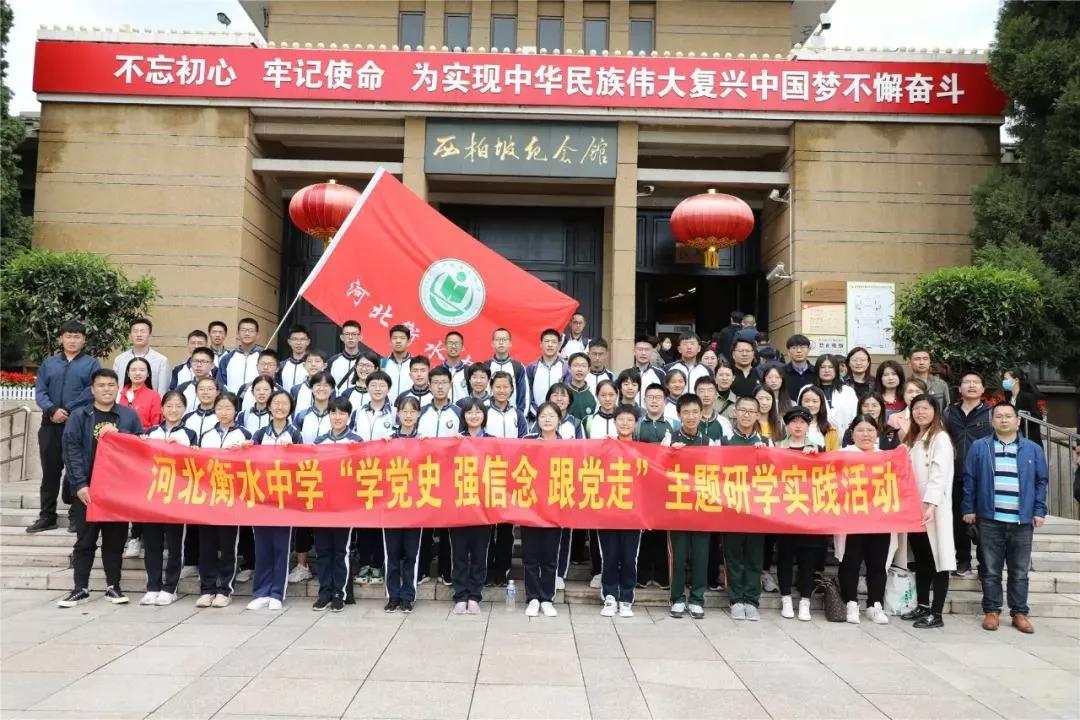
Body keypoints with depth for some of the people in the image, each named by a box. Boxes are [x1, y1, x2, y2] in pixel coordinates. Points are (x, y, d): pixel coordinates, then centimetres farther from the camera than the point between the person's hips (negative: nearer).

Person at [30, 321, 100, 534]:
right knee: (50, 471, 9)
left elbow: (91, 392, -8)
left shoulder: (91, 363, 4)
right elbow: (39, 391, 4)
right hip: (50, 425, 4)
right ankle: (47, 516, 17)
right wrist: (53, 410, -13)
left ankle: (76, 515, 8)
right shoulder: (49, 362, 14)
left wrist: (67, 410, -14)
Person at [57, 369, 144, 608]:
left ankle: (113, 586, 18)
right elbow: (71, 451, -4)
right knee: (85, 541, 6)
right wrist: (79, 484, -12)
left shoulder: (130, 416, 6)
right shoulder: (79, 416, 2)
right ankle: (81, 588, 15)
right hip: (88, 489, -1)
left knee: (115, 540, 8)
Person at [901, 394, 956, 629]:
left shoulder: (940, 438, -6)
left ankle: (936, 614, -1)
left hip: (933, 508, -7)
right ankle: (922, 606, 21)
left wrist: (931, 504, -26)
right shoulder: (911, 439, 18)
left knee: (937, 558, -4)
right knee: (920, 559, 12)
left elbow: (939, 474, -16)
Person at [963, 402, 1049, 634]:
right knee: (991, 570, 6)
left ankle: (1019, 613, 20)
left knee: (1019, 571, 9)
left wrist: (1039, 511, 2)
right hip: (989, 520, -1)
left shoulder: (1033, 450, 6)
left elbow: (1042, 482, 9)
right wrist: (969, 509, -1)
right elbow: (969, 480, 3)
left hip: (1022, 521, 1)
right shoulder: (979, 447, 2)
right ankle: (991, 611, 15)